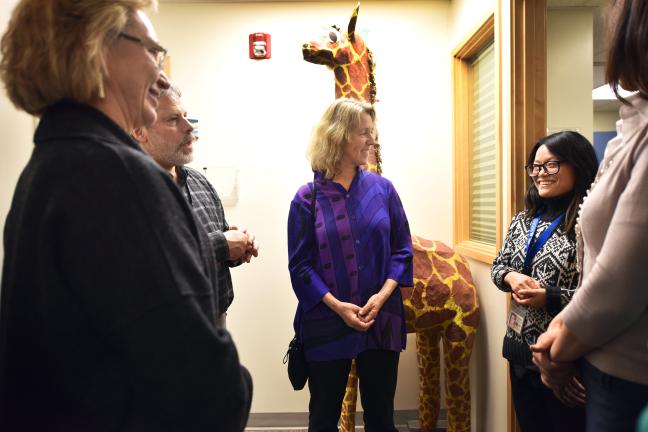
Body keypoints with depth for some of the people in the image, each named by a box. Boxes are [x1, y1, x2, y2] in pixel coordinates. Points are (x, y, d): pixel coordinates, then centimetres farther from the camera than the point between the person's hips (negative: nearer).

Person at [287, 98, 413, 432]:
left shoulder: (382, 188, 2)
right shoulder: (307, 198, -3)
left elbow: (402, 250, 2)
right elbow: (299, 265, -5)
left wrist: (382, 296, -12)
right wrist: (337, 306, -15)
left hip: (382, 321, 2)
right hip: (326, 324, -1)